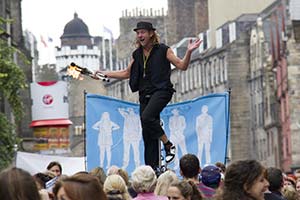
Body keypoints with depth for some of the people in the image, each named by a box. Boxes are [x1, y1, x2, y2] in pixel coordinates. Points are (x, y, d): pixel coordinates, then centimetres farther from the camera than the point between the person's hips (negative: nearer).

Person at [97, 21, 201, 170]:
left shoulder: (163, 50, -2)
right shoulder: (137, 54, 13)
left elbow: (182, 66, -4)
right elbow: (126, 73, 23)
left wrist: (189, 52, -21)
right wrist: (104, 74, 19)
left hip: (161, 91, -6)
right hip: (145, 94, 6)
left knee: (147, 117, -30)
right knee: (147, 133, 2)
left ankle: (168, 144, -12)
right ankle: (152, 168, 5)